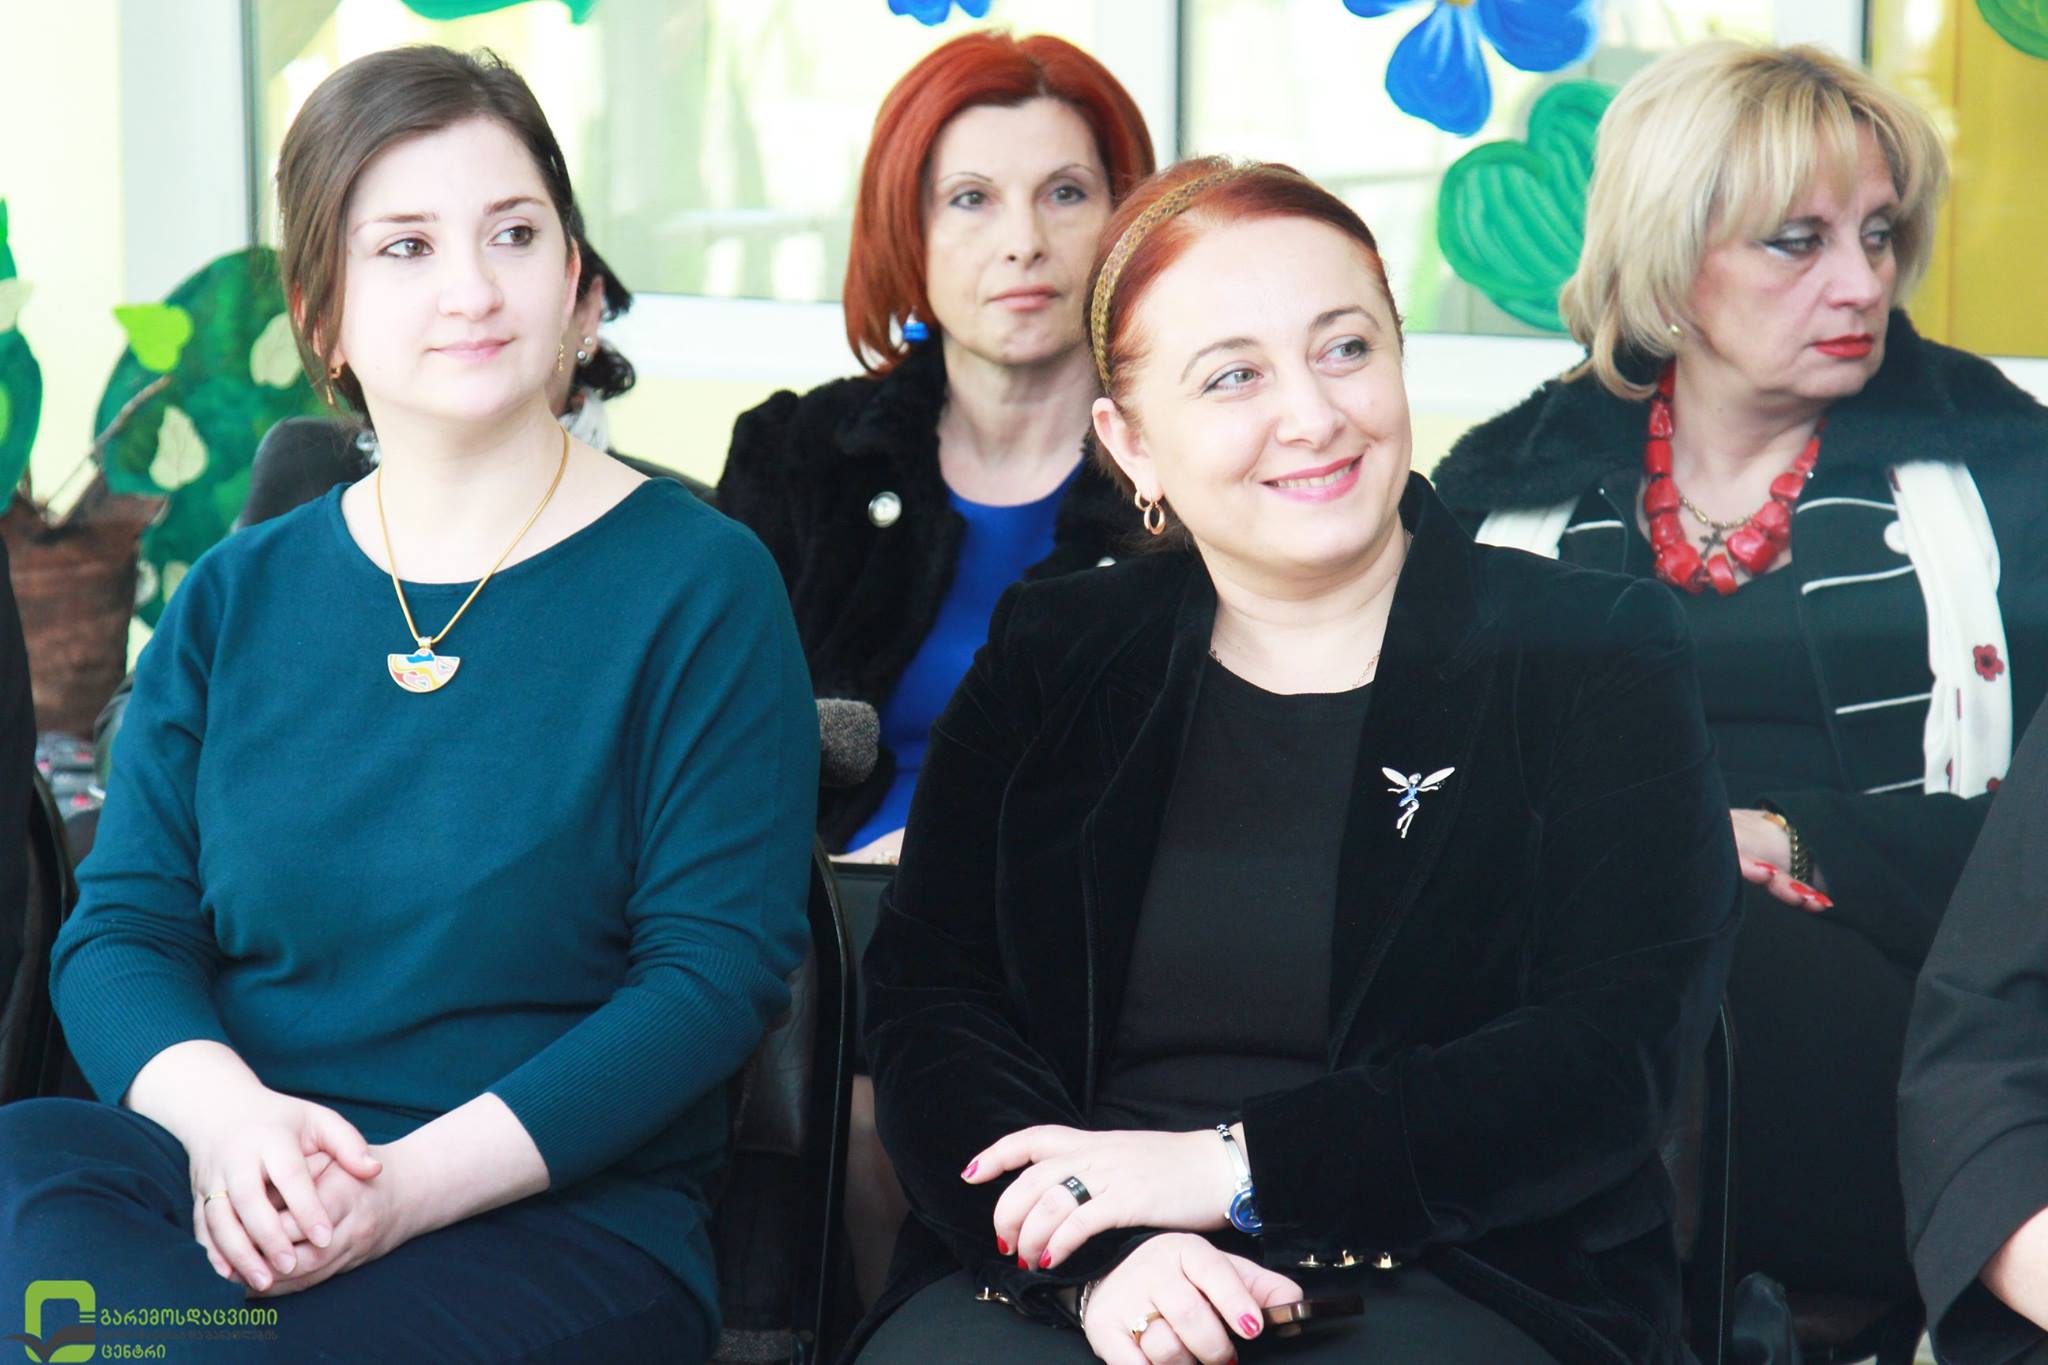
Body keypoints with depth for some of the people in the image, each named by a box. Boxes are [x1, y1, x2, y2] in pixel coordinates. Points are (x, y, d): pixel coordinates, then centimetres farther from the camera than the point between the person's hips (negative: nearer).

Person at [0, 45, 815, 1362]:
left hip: (562, 1216, -4)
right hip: (241, 1191, 4)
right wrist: (222, 1111, -16)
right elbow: (120, 931, 9)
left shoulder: (698, 586, 1)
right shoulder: (236, 599, 14)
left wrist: (415, 1180, -19)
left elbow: (718, 966, -7)